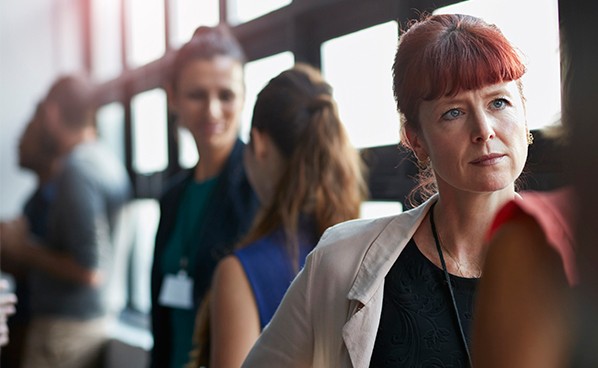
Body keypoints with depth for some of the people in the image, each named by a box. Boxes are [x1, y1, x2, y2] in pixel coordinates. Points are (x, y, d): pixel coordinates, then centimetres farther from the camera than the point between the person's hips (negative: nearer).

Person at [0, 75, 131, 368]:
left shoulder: (75, 172, -19)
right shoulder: (107, 161, 9)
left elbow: (88, 270, -23)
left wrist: (25, 250, -11)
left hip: (64, 325, -9)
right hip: (95, 316, 9)